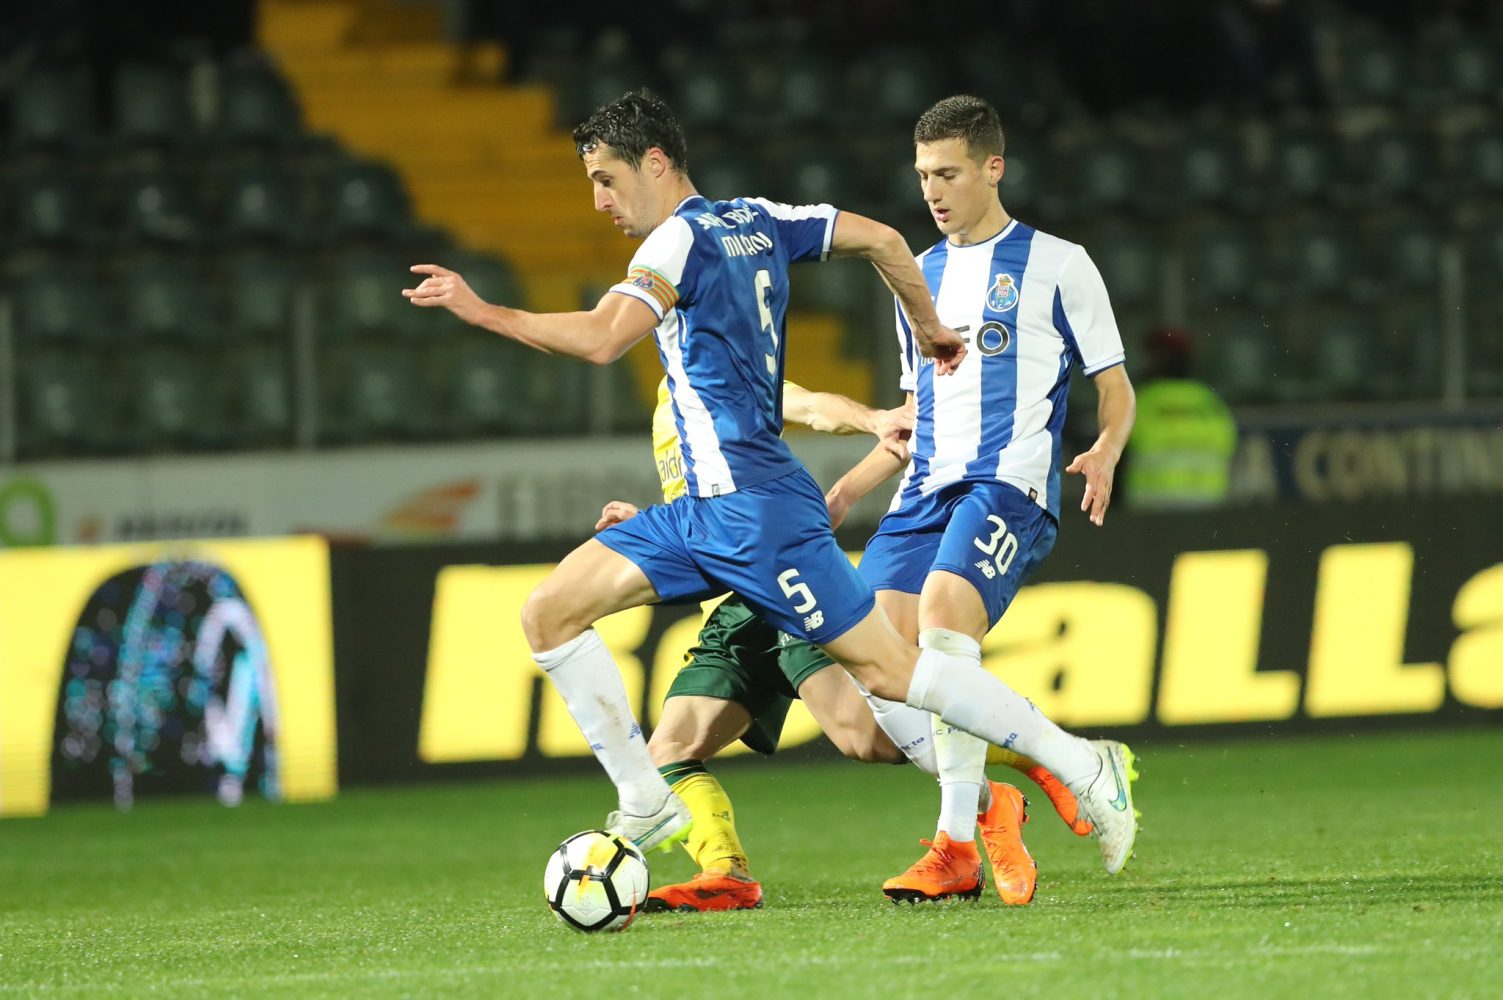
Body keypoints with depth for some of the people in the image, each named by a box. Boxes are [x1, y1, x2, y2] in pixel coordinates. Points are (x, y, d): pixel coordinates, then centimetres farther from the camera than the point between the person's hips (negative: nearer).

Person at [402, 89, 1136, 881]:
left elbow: (602, 340, -28)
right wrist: (928, 327, 29)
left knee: (887, 670, -5)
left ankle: (1081, 767, 2)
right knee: (549, 613, 3)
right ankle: (646, 805, 5)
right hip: (705, 510, 9)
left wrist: (484, 313, -25)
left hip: (752, 507, -9)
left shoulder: (682, 239, -13)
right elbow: (881, 238, 15)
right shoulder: (754, 221, 13)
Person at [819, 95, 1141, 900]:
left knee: (942, 617, -31)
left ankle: (956, 847, -29)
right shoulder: (919, 276, 22)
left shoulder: (1056, 264, 5)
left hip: (1009, 486, -7)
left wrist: (1103, 454, -16)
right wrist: (848, 489, 19)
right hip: (927, 491, 7)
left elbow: (1114, 390, 5)